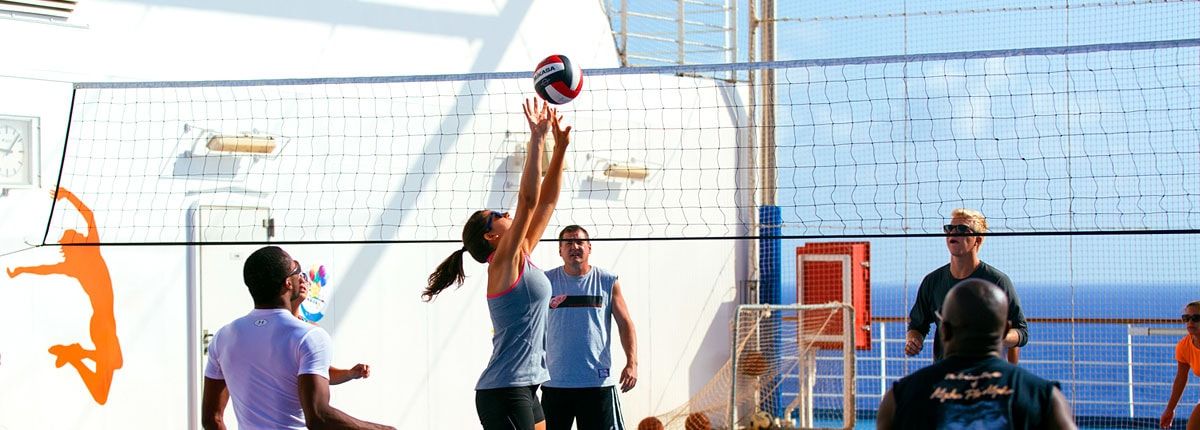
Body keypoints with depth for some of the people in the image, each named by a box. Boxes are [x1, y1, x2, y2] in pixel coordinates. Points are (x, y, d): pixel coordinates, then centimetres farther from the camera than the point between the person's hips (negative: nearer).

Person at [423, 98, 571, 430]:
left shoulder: (521, 259, 13)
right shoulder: (503, 262, -9)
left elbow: (546, 201, 15)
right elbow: (528, 199, -19)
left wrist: (560, 149, 10)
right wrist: (537, 139, -17)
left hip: (524, 390, 9)